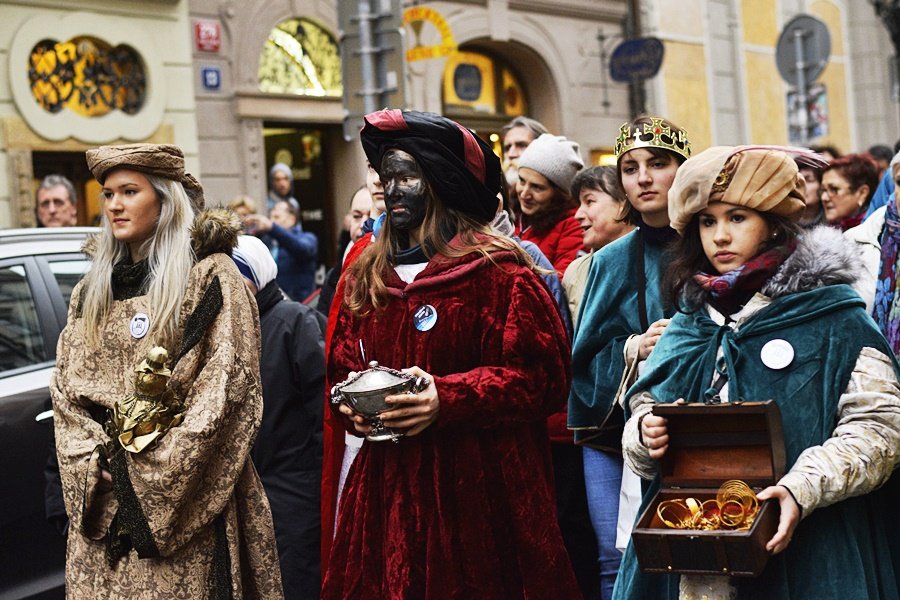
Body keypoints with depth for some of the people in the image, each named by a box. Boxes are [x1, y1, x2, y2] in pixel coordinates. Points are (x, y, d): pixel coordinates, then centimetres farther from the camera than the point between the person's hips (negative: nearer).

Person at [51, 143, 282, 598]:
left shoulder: (211, 277, -4)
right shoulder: (92, 291, 14)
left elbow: (224, 388, -12)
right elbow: (66, 391, 11)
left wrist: (155, 474, -14)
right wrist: (92, 465, -5)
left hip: (187, 493, -5)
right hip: (104, 498, 5)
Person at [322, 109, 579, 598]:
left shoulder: (497, 271, -5)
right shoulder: (367, 276, 14)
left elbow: (541, 376, -10)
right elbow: (341, 365, 21)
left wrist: (448, 398, -20)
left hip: (476, 486, -5)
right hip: (387, 485, 5)